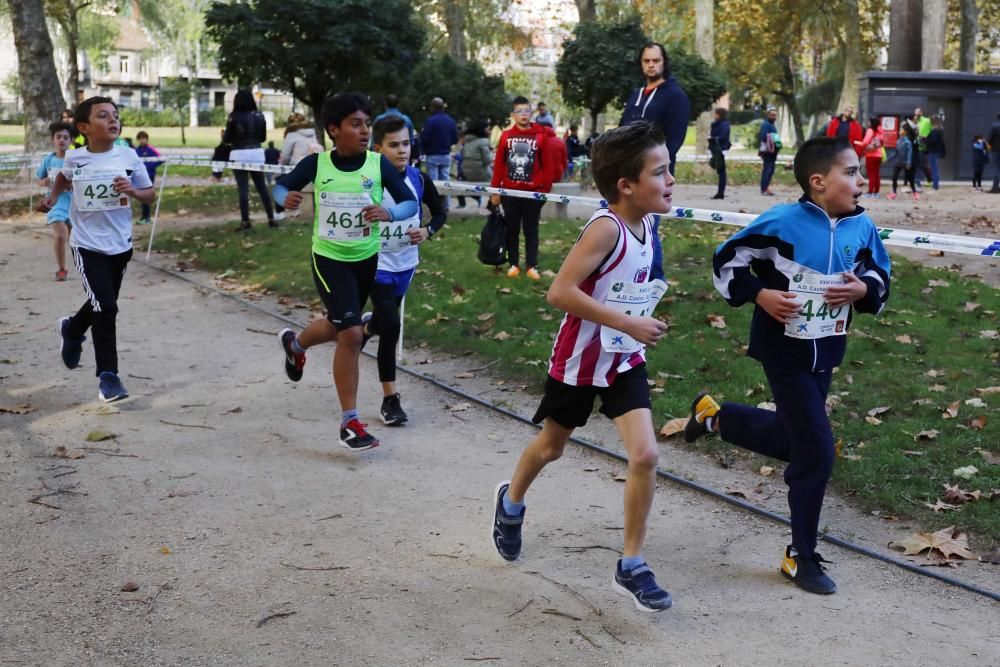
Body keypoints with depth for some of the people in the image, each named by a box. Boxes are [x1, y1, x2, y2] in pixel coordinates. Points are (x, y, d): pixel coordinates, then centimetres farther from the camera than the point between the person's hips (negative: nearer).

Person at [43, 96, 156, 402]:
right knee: (105, 307, -15)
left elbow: (150, 194, 2)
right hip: (87, 245, -3)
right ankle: (108, 376, -4)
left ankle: (72, 329, 52)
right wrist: (53, 196, 5)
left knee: (102, 304, 19)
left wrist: (132, 191, -17)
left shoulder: (128, 156, -6)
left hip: (120, 244, 3)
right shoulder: (74, 158, -5)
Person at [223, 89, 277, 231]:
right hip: (257, 153, 4)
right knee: (262, 187, 11)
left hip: (239, 155, -4)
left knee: (243, 189, -2)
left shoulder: (234, 117, -9)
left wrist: (223, 136, 17)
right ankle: (271, 218, 12)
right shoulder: (259, 116, 3)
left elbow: (227, 139, -5)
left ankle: (245, 221, -3)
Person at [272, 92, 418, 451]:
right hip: (329, 259, -3)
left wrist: (388, 213, -31)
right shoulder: (316, 163, -12)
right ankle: (350, 422, 0)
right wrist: (286, 198, -20)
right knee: (351, 334, -13)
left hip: (367, 258, 3)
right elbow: (282, 185, 4)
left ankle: (294, 343, 57)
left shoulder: (379, 164, -11)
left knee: (339, 327, 21)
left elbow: (411, 203, -9)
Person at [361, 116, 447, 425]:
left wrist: (427, 231, -11)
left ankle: (365, 327, 59)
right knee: (391, 326, -10)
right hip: (377, 264, -4)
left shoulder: (419, 179, -6)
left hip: (406, 263, 4)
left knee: (387, 319, 20)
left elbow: (440, 213, 7)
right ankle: (390, 399, 3)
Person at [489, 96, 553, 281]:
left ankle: (532, 266, 9)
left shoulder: (540, 135, -2)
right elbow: (498, 164, 3)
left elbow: (546, 165, 0)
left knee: (531, 229, 5)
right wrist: (495, 190, 0)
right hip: (510, 192, 1)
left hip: (533, 192, -1)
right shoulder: (506, 136, 2)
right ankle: (514, 264, 17)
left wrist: (546, 189, -4)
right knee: (512, 229, 9)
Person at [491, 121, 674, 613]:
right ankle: (511, 503, 49)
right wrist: (628, 323, -29)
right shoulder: (606, 227, -25)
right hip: (580, 358, -5)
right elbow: (560, 292, -31)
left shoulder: (646, 223, -3)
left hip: (625, 360, 5)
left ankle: (631, 567, 4)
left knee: (645, 456, -9)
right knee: (551, 446, 17)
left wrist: (639, 324, 6)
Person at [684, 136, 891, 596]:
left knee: (792, 440, 20)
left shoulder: (862, 227, -4)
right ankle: (802, 557, 13)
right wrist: (759, 295, -21)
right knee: (816, 451, -5)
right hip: (785, 351, -6)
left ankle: (713, 415, 45)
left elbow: (880, 278, 10)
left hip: (825, 353, 6)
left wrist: (863, 289, -12)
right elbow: (727, 261, -8)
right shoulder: (782, 222, -18)